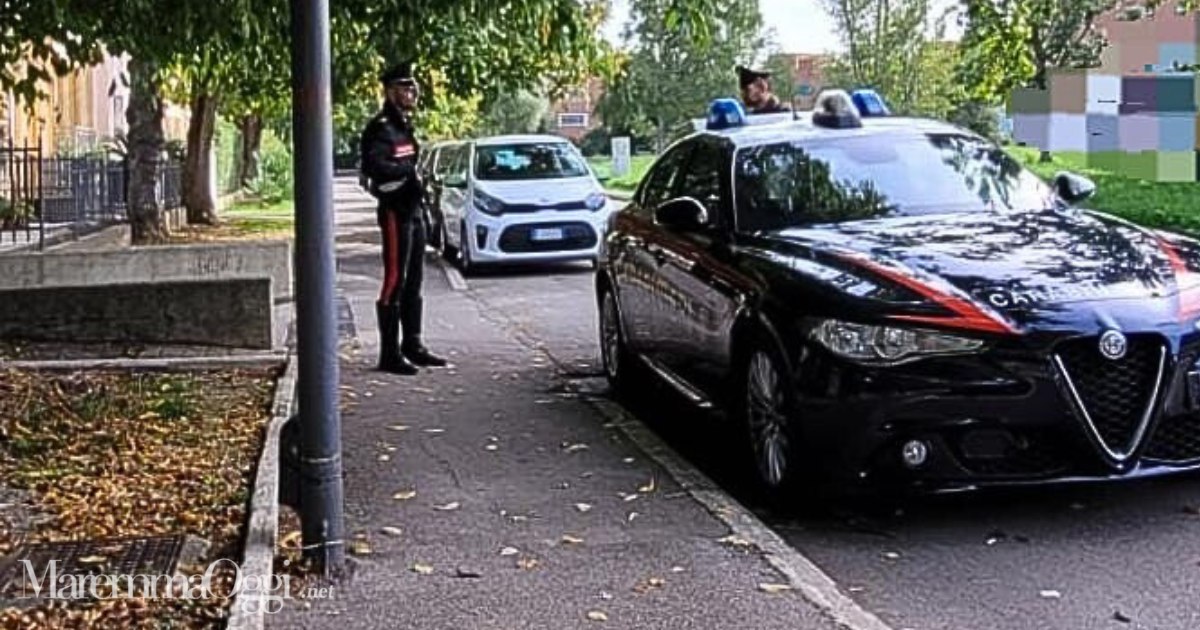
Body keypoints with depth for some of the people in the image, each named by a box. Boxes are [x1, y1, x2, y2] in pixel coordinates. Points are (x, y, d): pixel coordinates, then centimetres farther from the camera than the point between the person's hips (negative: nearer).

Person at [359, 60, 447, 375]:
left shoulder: (405, 126, 18)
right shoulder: (381, 128, -12)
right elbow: (373, 166, -27)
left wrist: (416, 178, 7)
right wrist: (407, 171, -18)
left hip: (414, 211, 10)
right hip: (395, 213, -10)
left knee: (414, 281, 14)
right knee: (394, 281, -7)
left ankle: (413, 345, 24)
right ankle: (389, 354, -3)